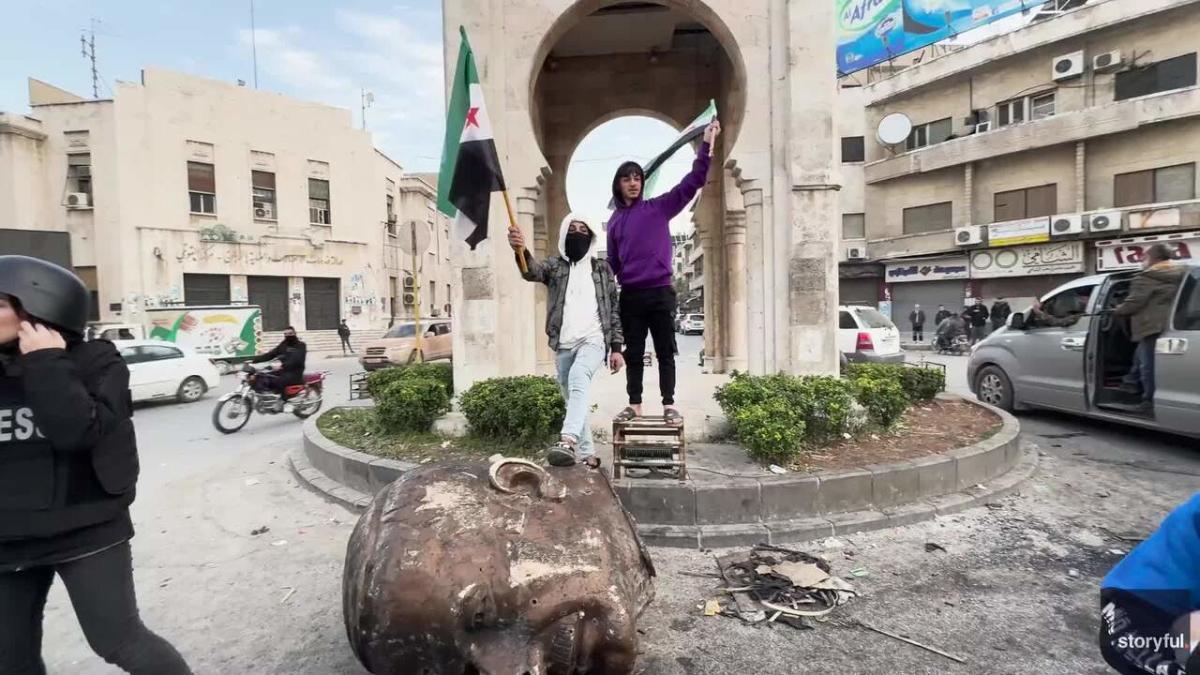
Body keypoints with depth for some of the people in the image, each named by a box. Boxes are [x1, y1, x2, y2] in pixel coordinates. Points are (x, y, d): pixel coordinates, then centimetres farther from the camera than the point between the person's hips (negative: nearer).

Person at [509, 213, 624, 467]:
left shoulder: (602, 268, 9)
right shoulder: (554, 264, 8)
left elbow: (614, 310, 9)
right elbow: (532, 271, -16)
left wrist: (617, 347, 2)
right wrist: (521, 251, -39)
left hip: (593, 340, -3)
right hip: (563, 345, 3)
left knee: (578, 377, -32)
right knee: (572, 398, 10)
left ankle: (568, 441, -45)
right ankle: (586, 454, 24)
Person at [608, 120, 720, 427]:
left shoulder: (658, 208, 2)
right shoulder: (614, 220, 13)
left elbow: (692, 182, -6)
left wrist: (706, 144, -14)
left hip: (660, 292, -3)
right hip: (629, 296, 3)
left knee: (665, 351, 4)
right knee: (633, 353, 9)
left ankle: (669, 404, 12)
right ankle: (634, 404, 19)